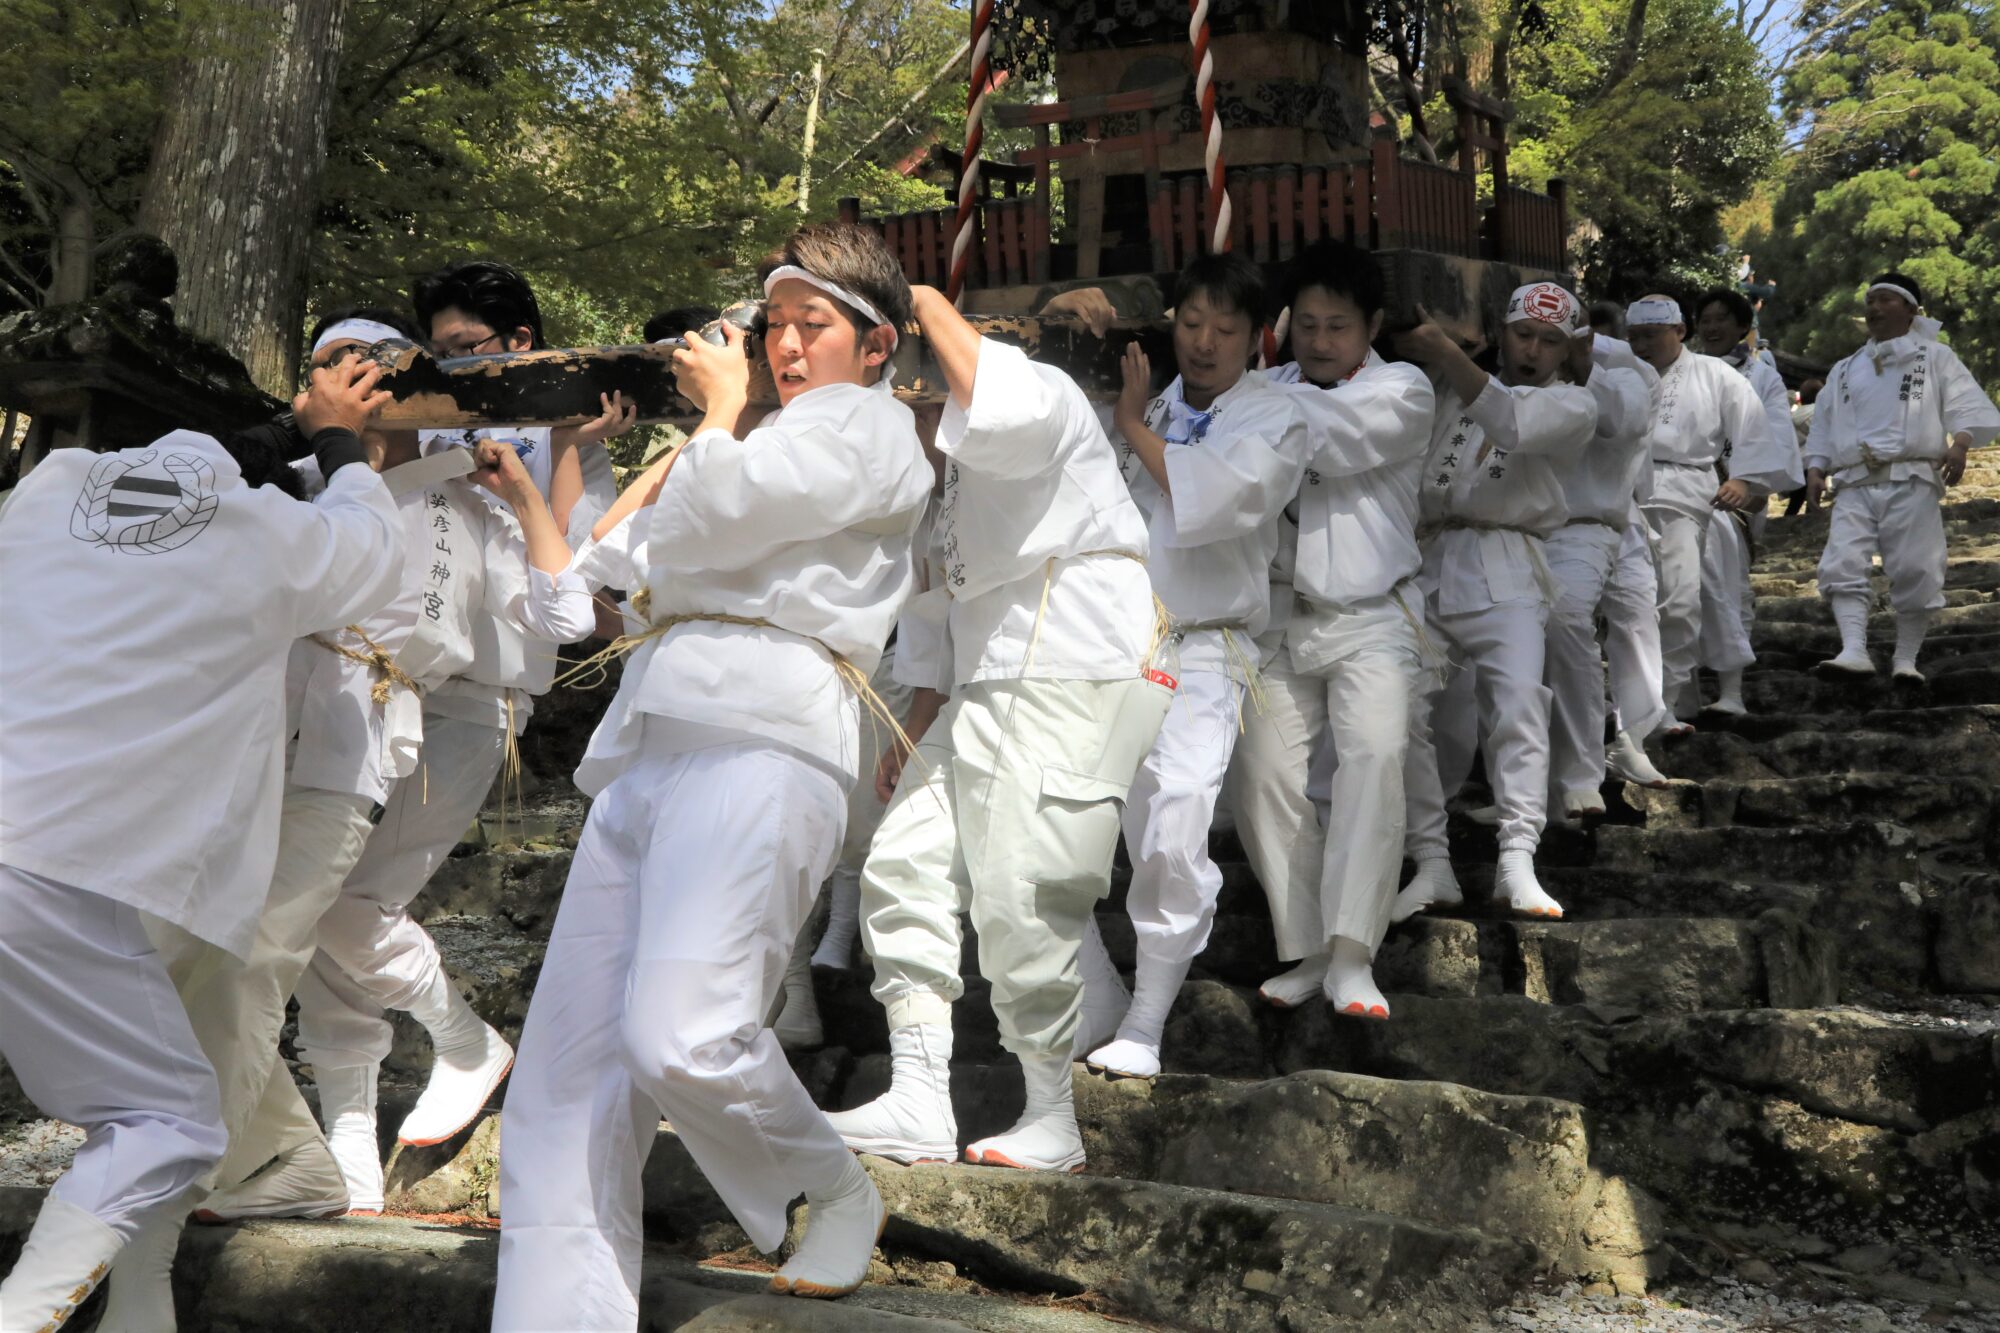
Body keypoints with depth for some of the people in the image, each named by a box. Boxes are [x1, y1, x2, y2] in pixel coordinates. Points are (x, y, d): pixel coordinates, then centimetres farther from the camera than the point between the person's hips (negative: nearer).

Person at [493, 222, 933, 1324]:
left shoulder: (870, 427, 7)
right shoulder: (774, 442, 34)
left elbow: (706, 518, -7)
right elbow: (610, 555, 29)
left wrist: (722, 411, 12)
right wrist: (694, 437, 26)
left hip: (760, 742, -9)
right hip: (648, 743, 9)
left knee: (681, 1040, -25)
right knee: (567, 1077, -1)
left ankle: (840, 1195, 2)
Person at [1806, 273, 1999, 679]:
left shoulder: (1934, 357, 11)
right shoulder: (1845, 370, 23)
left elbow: (1967, 404, -1)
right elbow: (1823, 425, 22)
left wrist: (1959, 445, -19)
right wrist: (1815, 470, 7)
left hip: (1912, 481, -3)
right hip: (1855, 485, 3)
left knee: (1915, 573, -5)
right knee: (1841, 566, -16)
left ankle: (1906, 658, 6)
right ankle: (1854, 651, -23)